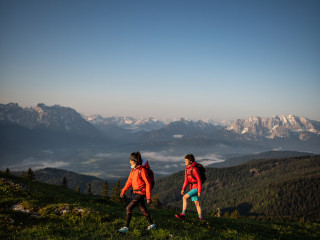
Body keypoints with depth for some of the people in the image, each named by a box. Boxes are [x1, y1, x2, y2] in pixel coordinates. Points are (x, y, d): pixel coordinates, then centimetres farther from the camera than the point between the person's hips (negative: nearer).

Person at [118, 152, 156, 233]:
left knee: (129, 208, -10)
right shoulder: (133, 170, 6)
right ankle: (152, 225, 31)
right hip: (136, 192, 8)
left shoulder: (142, 170, -19)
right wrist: (123, 191, 12)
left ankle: (126, 227, 1)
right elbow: (129, 181, 14)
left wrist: (148, 197, -16)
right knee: (143, 209, 18)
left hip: (141, 193, -8)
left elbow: (148, 183, -17)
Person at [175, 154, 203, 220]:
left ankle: (183, 214, -16)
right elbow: (186, 180, 14)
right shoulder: (187, 169, 8)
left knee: (184, 197, -18)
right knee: (196, 203, 11)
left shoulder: (194, 169, -18)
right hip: (192, 188, 8)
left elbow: (199, 180, -17)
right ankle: (200, 217, 19)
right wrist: (183, 189, 6)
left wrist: (199, 191, -19)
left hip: (196, 188, -8)